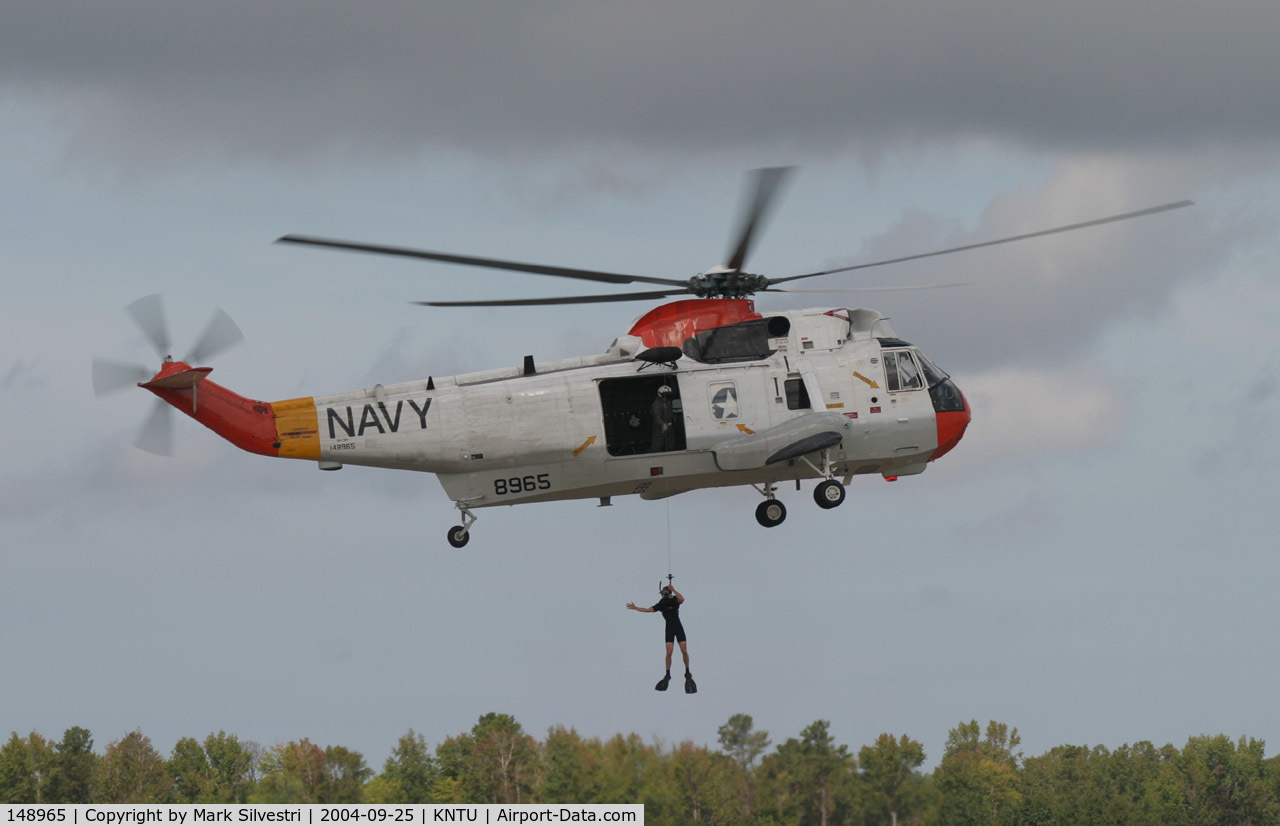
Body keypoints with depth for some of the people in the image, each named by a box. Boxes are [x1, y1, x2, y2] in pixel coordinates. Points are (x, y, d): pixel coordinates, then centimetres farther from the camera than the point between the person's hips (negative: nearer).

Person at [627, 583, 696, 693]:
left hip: (679, 627, -1)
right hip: (669, 629, 1)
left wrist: (673, 590, -29)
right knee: (669, 653, -5)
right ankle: (668, 675, 6)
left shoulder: (675, 600, -6)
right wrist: (635, 608, 3)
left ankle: (687, 673, 12)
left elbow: (682, 599, -30)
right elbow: (648, 610, 3)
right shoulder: (661, 604, 0)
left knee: (684, 651, -3)